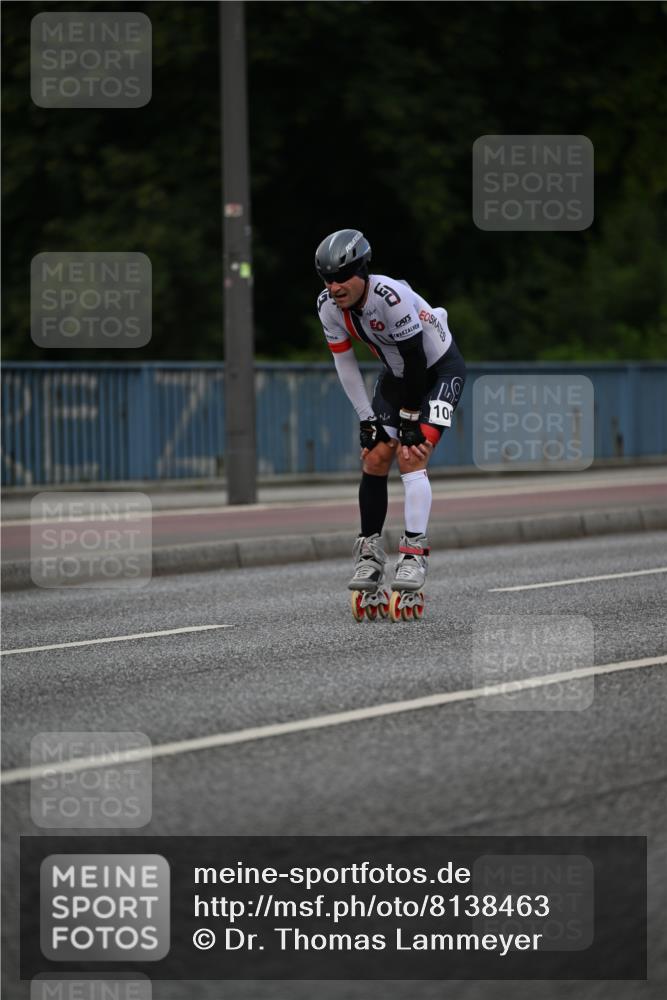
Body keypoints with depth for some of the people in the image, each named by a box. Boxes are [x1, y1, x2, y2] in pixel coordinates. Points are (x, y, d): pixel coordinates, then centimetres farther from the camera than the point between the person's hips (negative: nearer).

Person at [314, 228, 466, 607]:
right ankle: (370, 555, 5)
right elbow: (345, 363, -3)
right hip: (397, 374, 6)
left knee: (411, 456, -20)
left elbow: (415, 360, -28)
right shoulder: (329, 306, -14)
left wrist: (411, 419, -21)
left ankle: (415, 554, -19)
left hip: (440, 369, -6)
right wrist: (367, 419, -4)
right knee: (375, 458, -3)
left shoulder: (391, 297, -35)